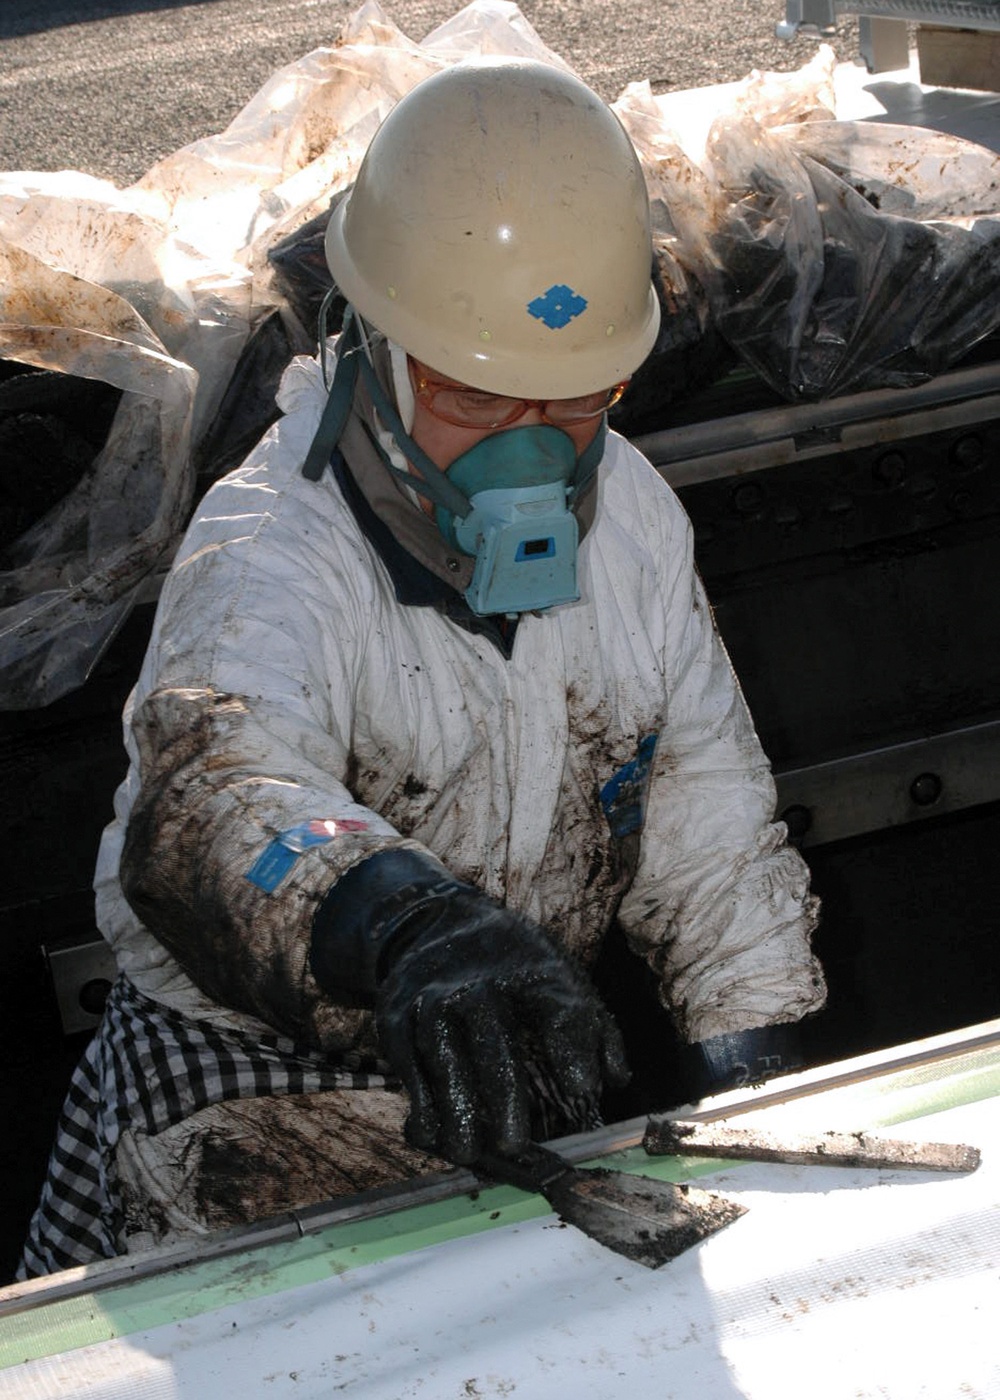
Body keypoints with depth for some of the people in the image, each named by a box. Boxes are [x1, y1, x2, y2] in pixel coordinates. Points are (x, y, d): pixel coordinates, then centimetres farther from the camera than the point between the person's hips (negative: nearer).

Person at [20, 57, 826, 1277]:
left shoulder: (630, 514, -3)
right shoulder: (267, 560, -24)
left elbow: (706, 815, 8)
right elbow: (212, 798, -47)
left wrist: (763, 1087, 4)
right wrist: (402, 927, -67)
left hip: (509, 1072, 5)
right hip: (249, 1072, -4)